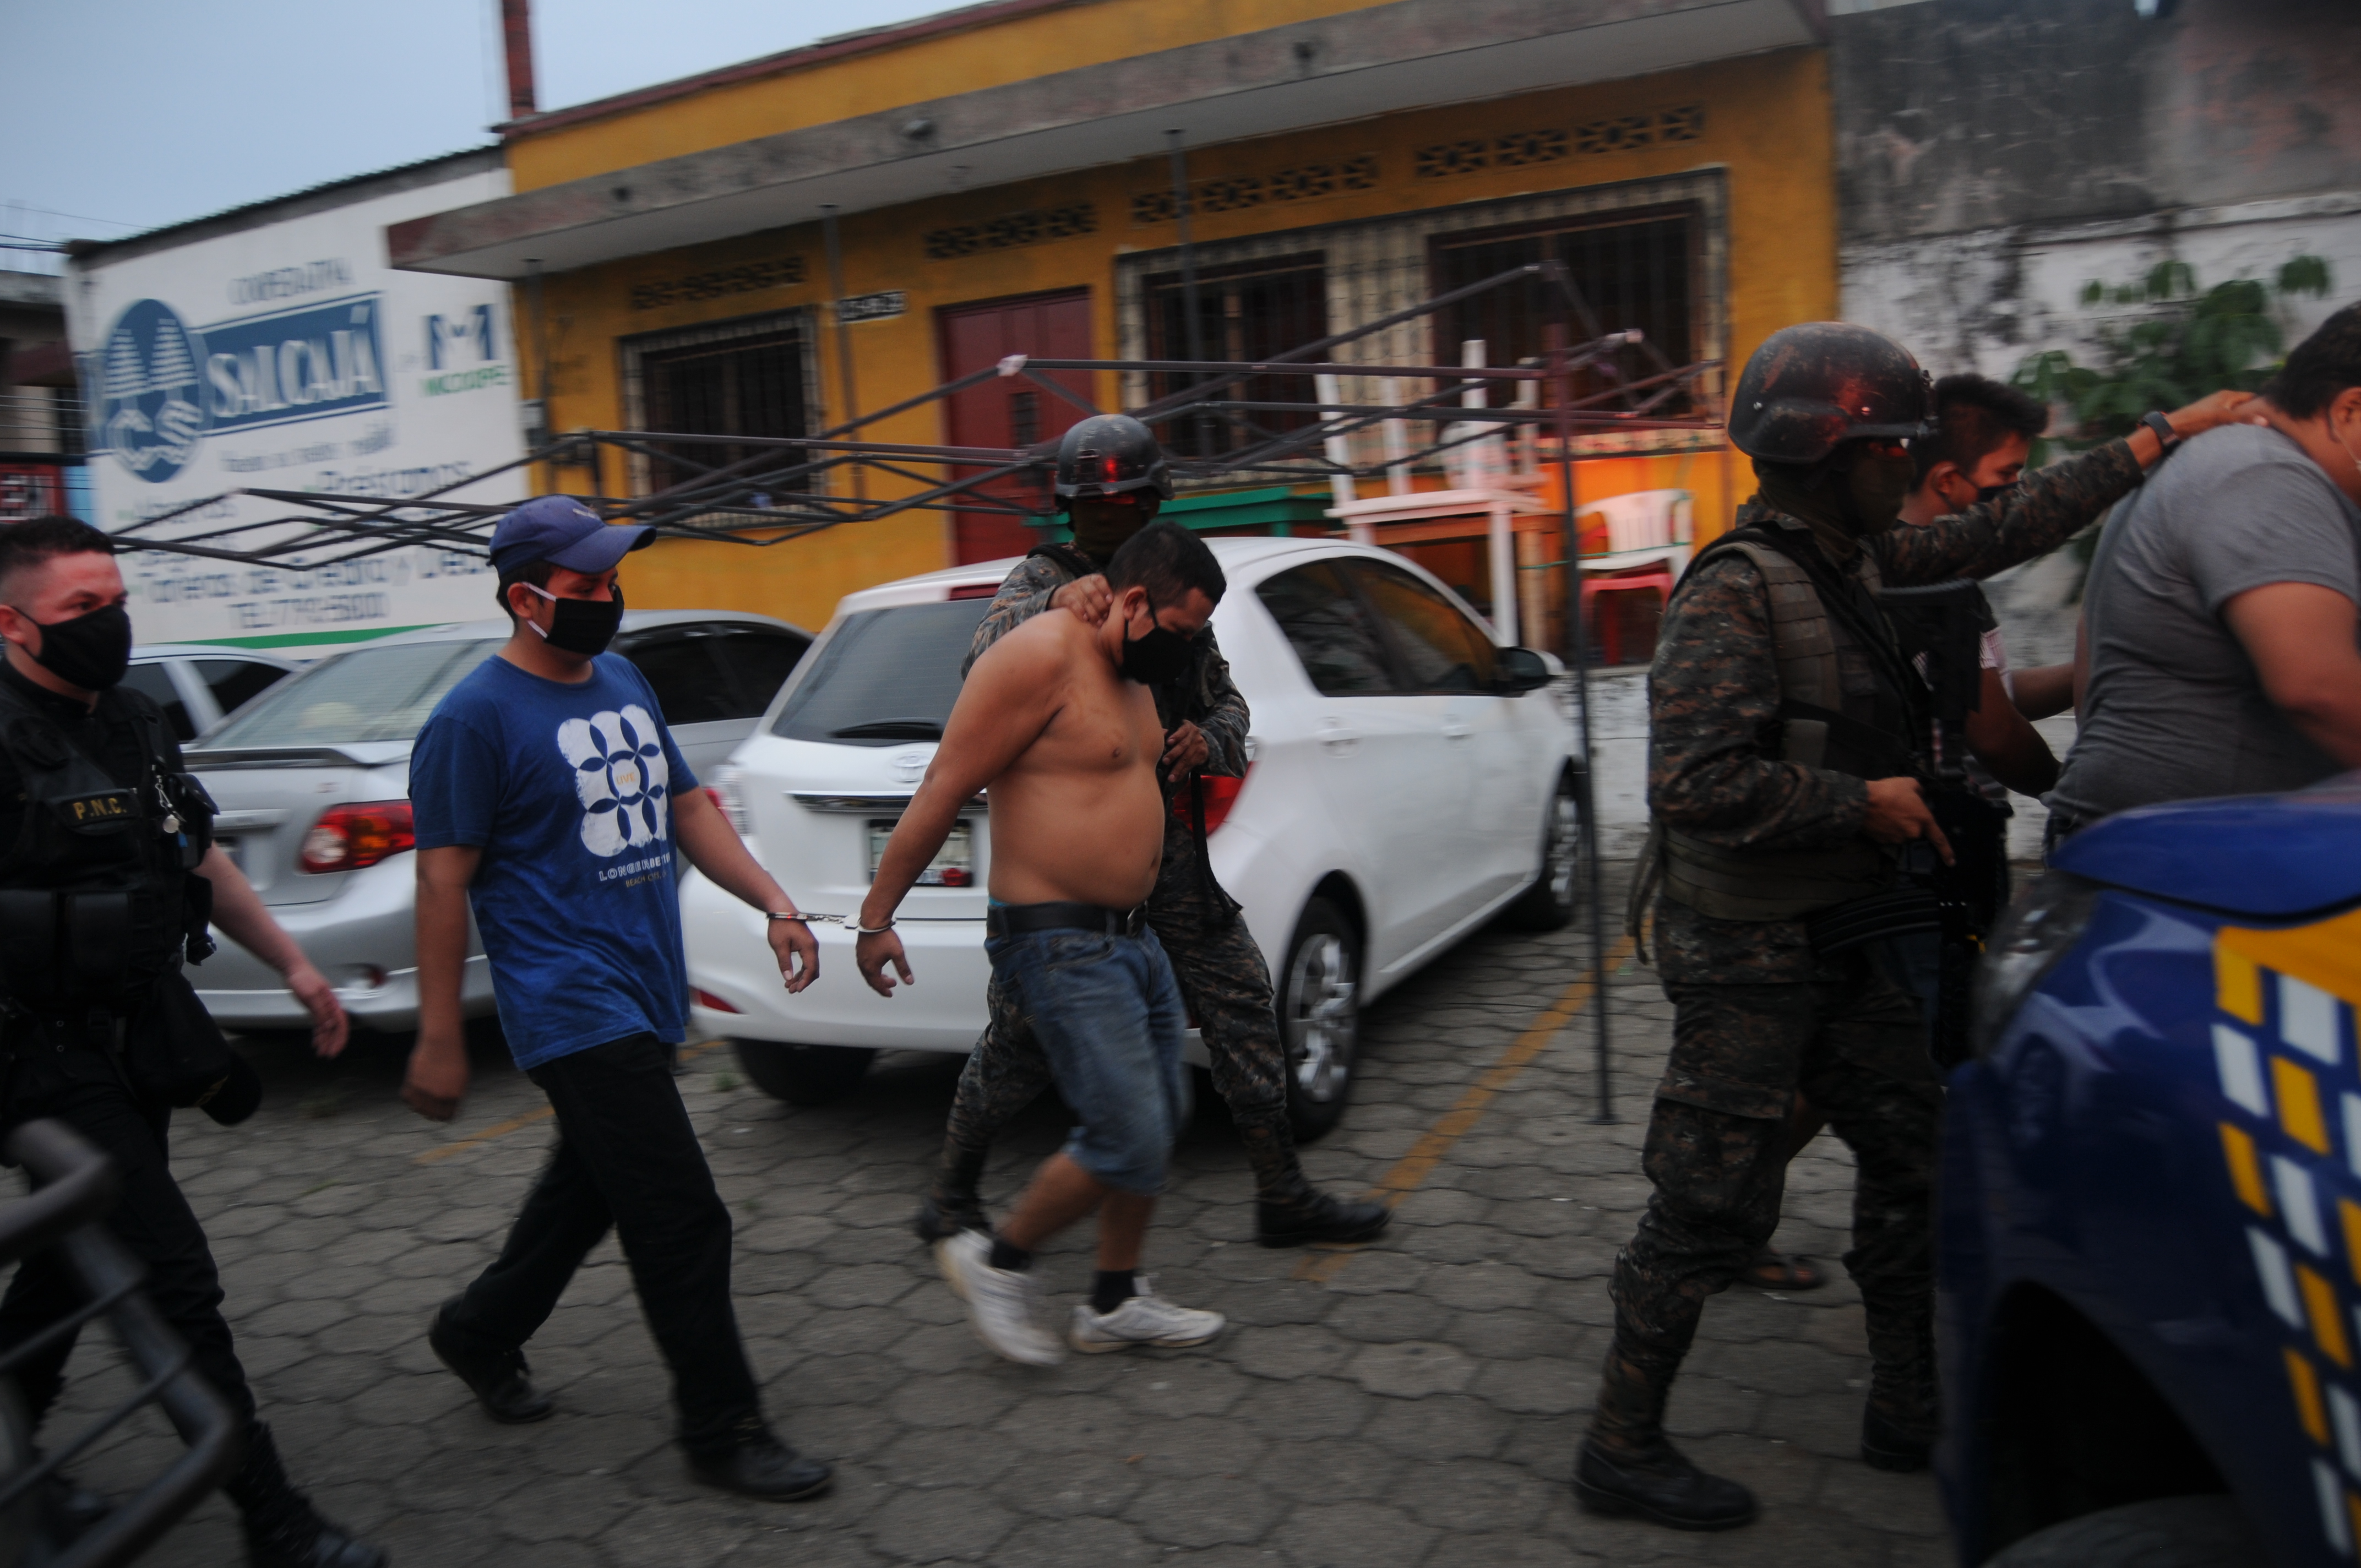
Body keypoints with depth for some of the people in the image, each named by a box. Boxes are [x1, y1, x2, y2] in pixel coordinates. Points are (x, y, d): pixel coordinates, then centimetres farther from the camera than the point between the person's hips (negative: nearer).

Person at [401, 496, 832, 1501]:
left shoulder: (623, 680, 11)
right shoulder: (477, 718, -12)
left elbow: (685, 806, 16)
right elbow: (445, 878, -11)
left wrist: (774, 904, 5)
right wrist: (438, 1039, -9)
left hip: (648, 995, 9)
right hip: (574, 1009, -8)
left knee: (587, 1190, 23)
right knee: (683, 1227, -7)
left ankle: (479, 1334, 46)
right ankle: (722, 1433, 8)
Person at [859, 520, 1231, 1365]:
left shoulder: (1128, 670, 13)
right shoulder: (1043, 655, -17)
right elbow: (942, 791, -17)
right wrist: (878, 916, -15)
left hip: (1131, 937, 10)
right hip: (1059, 946, -10)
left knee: (1161, 1121, 14)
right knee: (1129, 1142, -9)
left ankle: (1114, 1303, 29)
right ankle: (996, 1262, 14)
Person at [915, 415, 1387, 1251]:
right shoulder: (1043, 579, -3)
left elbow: (1227, 700, 20)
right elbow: (984, 662, -23)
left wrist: (1211, 741, -4)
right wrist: (1053, 602, -42)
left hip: (1169, 851, 6)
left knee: (1242, 1006, 6)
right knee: (1024, 1038, 1)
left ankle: (1284, 1197, 17)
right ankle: (952, 1195, 21)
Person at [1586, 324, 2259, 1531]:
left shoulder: (1858, 560, 8)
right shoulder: (1738, 590, -20)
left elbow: (1996, 534, 21)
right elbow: (1695, 780, -28)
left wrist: (2154, 442, 21)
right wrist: (1867, 801, -19)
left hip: (1842, 933, 9)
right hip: (1748, 948, -9)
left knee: (1914, 1152, 16)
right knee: (1712, 1205, -2)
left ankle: (1910, 1411, 33)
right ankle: (1620, 1452, 14)